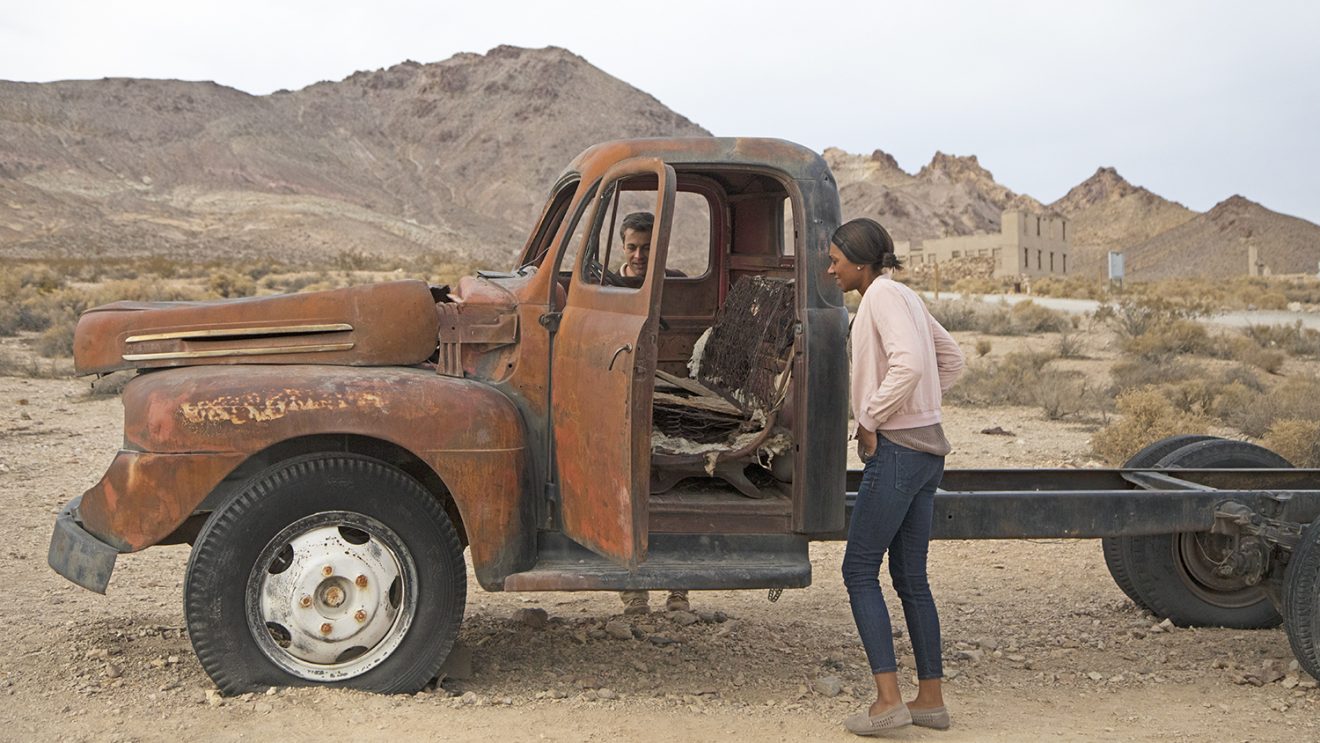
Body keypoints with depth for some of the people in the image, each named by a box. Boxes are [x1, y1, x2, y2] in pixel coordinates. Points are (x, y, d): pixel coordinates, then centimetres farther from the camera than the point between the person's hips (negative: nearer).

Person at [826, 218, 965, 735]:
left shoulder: (884, 294, -12)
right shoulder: (905, 296, 16)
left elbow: (909, 364, -27)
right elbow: (951, 360, 24)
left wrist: (871, 419, -16)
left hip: (896, 449, -10)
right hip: (926, 446, 10)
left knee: (859, 571, -3)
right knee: (911, 578, 12)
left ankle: (888, 700, -5)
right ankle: (931, 699, 16)